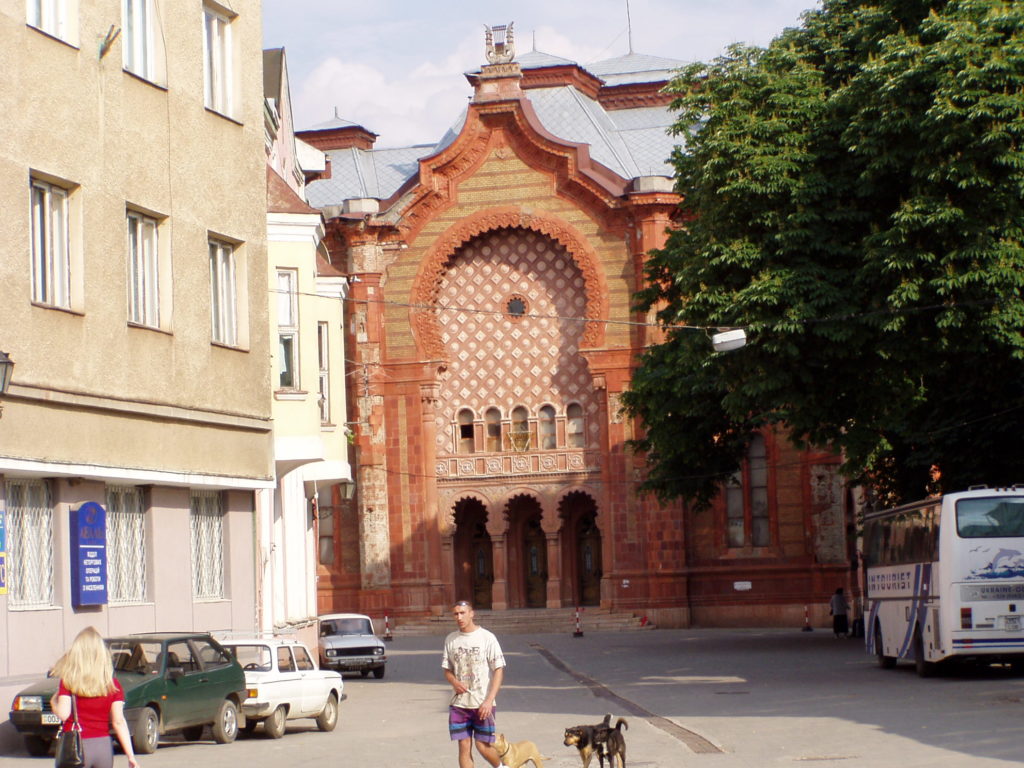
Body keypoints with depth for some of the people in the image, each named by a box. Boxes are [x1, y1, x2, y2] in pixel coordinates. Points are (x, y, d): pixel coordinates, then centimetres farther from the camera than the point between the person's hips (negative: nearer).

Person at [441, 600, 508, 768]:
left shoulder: (487, 637, -6)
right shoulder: (451, 639, 7)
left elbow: (499, 670, -7)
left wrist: (489, 700, -16)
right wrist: (454, 682, -9)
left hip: (483, 704, -4)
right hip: (458, 703, 4)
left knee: (483, 746, -2)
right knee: (464, 747, 2)